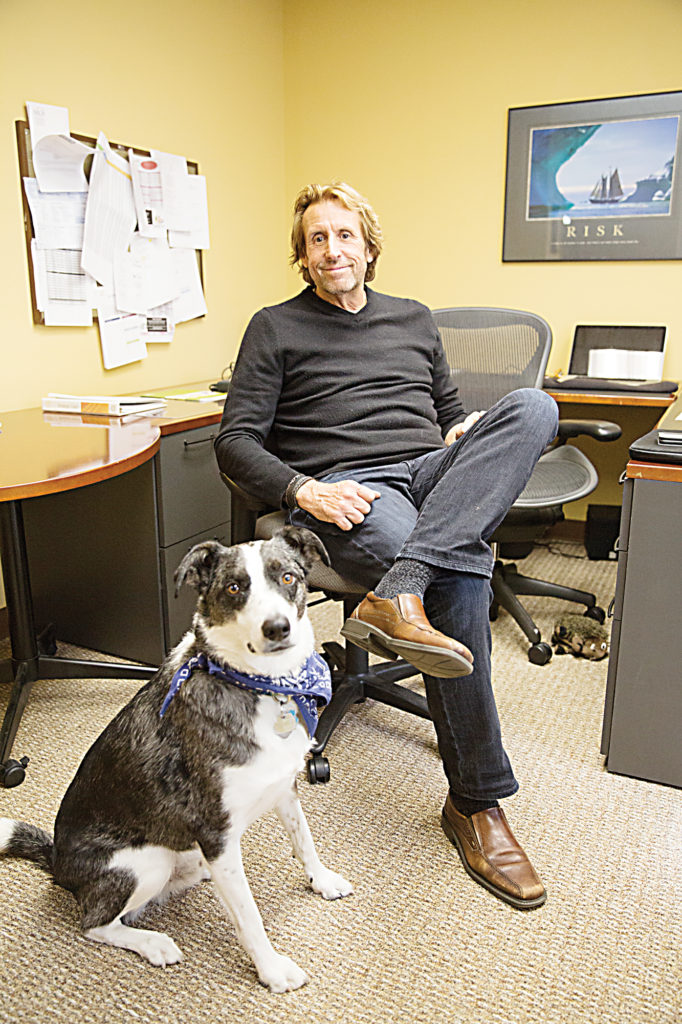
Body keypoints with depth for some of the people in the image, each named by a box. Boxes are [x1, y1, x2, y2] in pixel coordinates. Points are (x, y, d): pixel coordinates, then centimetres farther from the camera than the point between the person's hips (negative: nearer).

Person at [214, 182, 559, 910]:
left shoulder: (413, 319, 26)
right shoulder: (275, 329, 12)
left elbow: (448, 411, 30)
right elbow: (235, 442, 3)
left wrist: (467, 433, 4)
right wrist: (305, 490, -16)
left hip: (431, 474, 5)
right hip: (345, 491, -4)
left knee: (532, 407, -25)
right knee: (462, 571, -33)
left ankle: (398, 595, -41)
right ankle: (474, 802, -17)